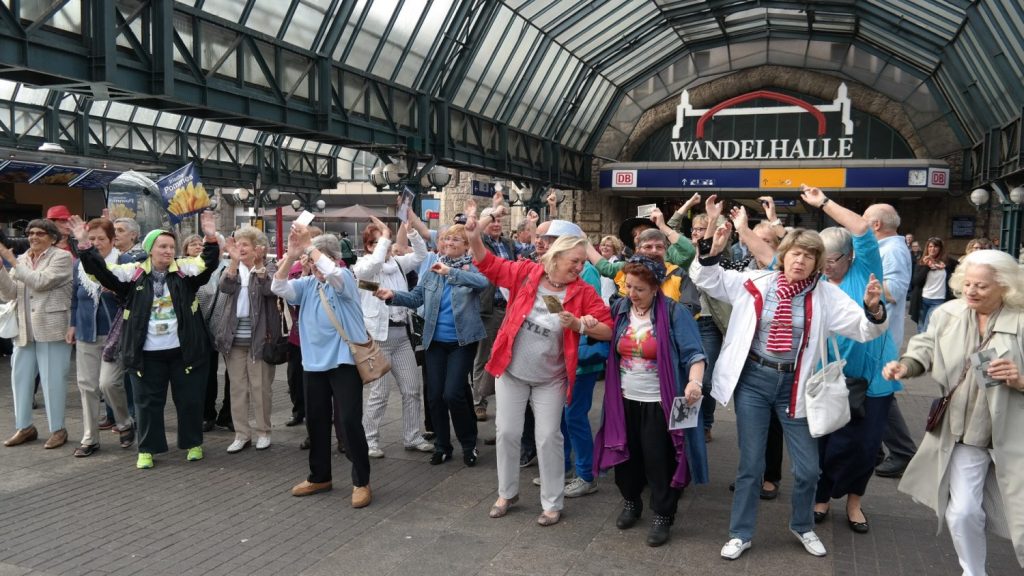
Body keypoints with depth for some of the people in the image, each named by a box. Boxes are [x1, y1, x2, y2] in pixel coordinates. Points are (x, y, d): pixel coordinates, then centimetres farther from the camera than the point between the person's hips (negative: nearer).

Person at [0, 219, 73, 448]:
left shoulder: (62, 257, -5)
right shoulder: (22, 259, 12)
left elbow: (40, 281, -19)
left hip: (52, 330, -6)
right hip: (24, 331, 6)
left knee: (53, 380, -1)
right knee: (20, 377, 10)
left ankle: (57, 430, 10)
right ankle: (24, 427, 23)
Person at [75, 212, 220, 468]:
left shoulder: (185, 269, 1)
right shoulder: (134, 273, 1)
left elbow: (208, 264, -13)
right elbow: (101, 271, -4)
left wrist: (211, 239, -29)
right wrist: (85, 244, -15)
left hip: (184, 350, 0)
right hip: (147, 353, 0)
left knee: (189, 399, 9)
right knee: (148, 401, 9)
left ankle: (193, 443, 25)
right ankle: (147, 449, 21)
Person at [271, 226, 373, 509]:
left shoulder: (346, 279, -5)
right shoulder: (307, 284, 9)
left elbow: (333, 272, -27)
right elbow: (279, 287, -6)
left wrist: (309, 246, -20)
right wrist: (291, 255, -16)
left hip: (344, 361, -6)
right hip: (315, 362, 6)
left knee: (350, 421, -7)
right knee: (315, 421, 13)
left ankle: (361, 482, 4)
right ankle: (320, 476, 29)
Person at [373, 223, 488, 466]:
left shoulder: (471, 268, -5)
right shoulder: (432, 269, 8)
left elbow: (483, 282, -27)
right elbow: (416, 297, 8)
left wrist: (450, 272, -33)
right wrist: (393, 295, -10)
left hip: (462, 341, -5)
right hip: (435, 341, 5)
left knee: (452, 393, -12)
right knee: (434, 395, 6)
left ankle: (469, 443, 11)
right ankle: (442, 446, 23)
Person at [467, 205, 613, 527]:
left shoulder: (583, 292, -9)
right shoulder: (526, 273, -8)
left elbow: (608, 330, -10)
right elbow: (488, 264, -1)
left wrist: (579, 325, -25)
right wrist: (474, 238, -18)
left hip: (551, 378, -1)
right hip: (511, 370, 1)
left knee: (548, 437, 3)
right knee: (507, 431, 8)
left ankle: (552, 504, 18)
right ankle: (507, 493, 28)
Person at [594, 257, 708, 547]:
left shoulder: (674, 313, -12)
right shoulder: (620, 309, 2)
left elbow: (693, 353, -17)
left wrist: (694, 381, -35)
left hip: (659, 402, -4)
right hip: (624, 400, 5)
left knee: (659, 460, 2)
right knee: (627, 454, 15)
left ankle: (662, 516, 20)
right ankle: (631, 502, 38)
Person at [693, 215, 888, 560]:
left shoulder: (826, 295, -5)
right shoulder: (755, 283, -5)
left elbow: (864, 330, -7)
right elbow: (709, 282, 4)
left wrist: (873, 309, -28)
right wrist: (712, 252, -13)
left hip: (793, 386, 1)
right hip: (753, 380, -1)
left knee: (808, 468, 9)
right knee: (750, 464, 9)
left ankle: (802, 526, 37)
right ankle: (740, 533, 25)